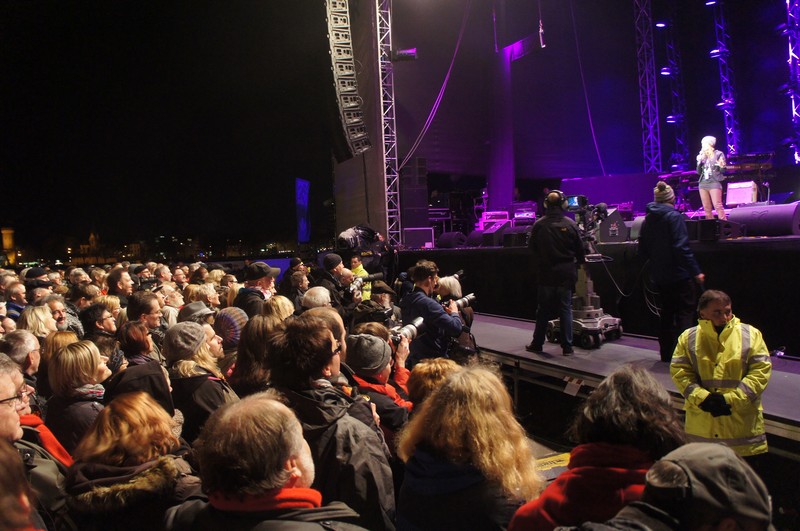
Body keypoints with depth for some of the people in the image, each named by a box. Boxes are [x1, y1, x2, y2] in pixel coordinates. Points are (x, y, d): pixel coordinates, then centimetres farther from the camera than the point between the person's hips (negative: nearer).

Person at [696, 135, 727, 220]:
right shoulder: (703, 157, 15)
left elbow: (723, 171, 0)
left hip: (714, 183, -5)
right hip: (703, 184, 5)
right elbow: (699, 172, 13)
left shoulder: (719, 154, 2)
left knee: (718, 206, -13)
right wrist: (699, 162, 0)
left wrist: (722, 166, -22)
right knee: (707, 208, 4)